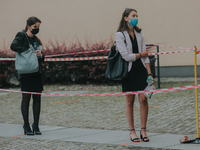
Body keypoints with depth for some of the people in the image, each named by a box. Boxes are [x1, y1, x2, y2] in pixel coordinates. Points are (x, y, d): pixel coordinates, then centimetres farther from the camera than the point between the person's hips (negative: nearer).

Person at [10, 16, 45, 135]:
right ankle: (26, 126, 4)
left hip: (37, 73, 6)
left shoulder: (36, 39, 17)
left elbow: (42, 58, 20)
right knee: (26, 98, -2)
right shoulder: (22, 36, -3)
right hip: (26, 72, -6)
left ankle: (36, 126, 9)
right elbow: (14, 46, -23)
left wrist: (41, 55, -4)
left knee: (37, 98, 4)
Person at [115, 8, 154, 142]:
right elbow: (126, 56, -15)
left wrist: (149, 73, 0)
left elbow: (145, 55, 7)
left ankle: (143, 131, 5)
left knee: (143, 99, -4)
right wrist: (141, 54, -2)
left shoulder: (139, 33, 8)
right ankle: (132, 131, 11)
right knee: (130, 101, 2)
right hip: (129, 71, -4)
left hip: (141, 70, 4)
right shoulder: (120, 35, -8)